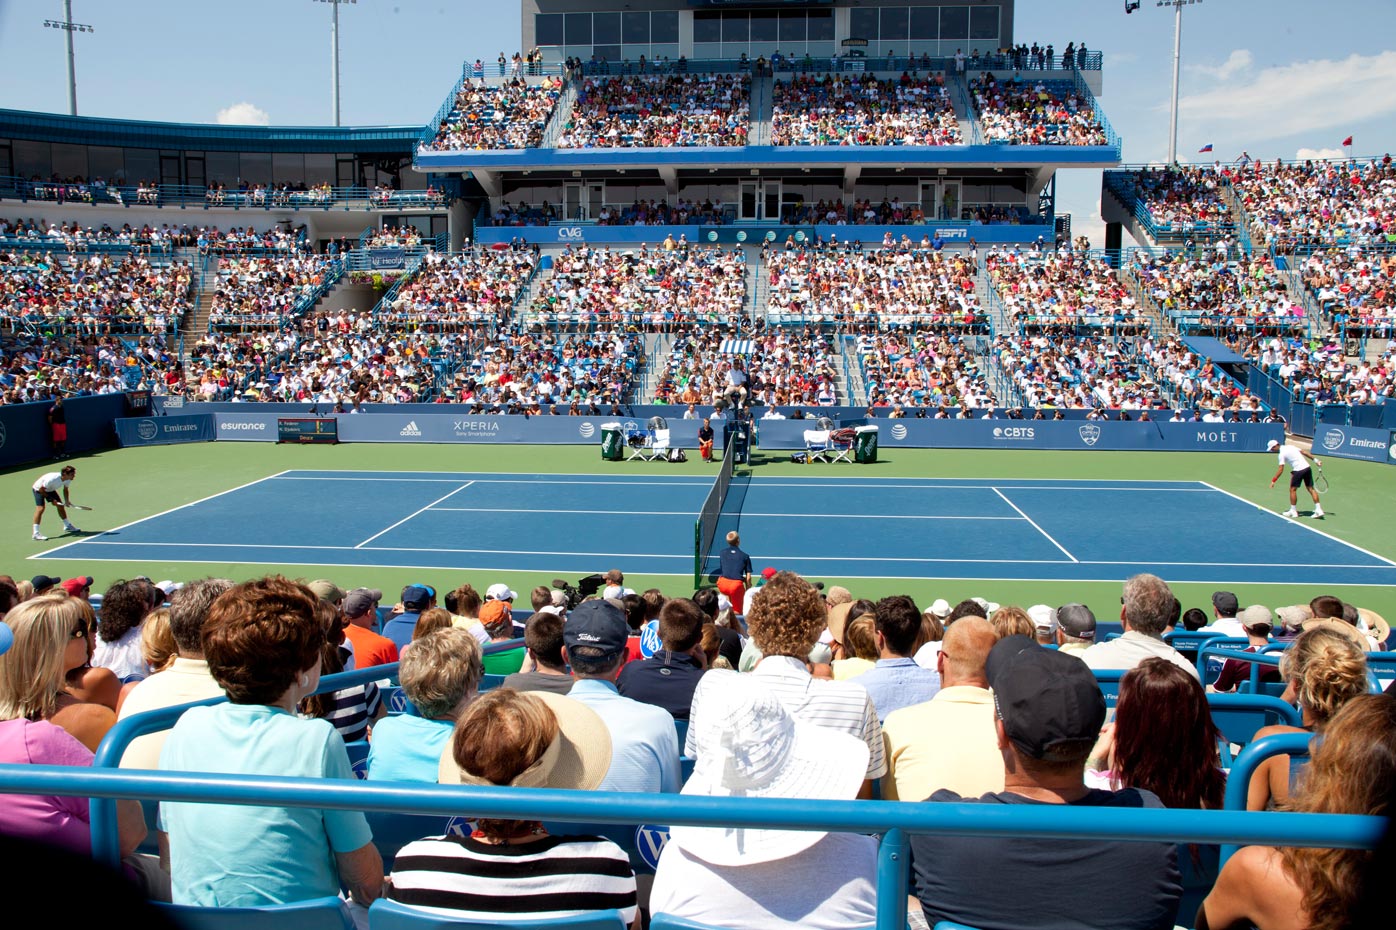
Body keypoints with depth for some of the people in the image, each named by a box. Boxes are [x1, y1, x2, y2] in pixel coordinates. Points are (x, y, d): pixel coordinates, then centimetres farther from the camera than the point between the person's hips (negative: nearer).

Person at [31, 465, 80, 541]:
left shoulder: (68, 480, -18)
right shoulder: (52, 479, -41)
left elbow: (65, 490, 1)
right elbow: (41, 490, -29)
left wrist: (67, 501, -12)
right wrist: (51, 499, -25)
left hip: (50, 489, 8)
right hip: (39, 489, -8)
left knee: (61, 506, 10)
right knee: (40, 508, -20)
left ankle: (67, 526, 30)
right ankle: (36, 533, -22)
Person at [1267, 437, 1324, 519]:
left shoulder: (1282, 454, -8)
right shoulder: (1290, 446, 14)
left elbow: (1281, 470, -12)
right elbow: (1304, 452, 13)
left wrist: (1273, 480, -8)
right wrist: (1315, 460, 18)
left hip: (1298, 470, -8)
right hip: (1307, 467, 8)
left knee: (1293, 490, 5)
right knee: (1311, 488, 9)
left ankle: (1293, 511, 10)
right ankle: (1318, 510, 7)